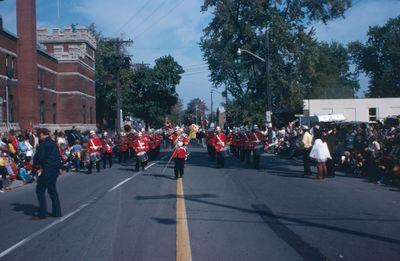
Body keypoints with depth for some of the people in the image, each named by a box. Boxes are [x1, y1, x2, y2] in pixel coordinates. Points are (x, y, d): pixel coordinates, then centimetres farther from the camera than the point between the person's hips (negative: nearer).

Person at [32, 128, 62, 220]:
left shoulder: (44, 143, -10)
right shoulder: (53, 143, 16)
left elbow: (39, 156, -17)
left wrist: (36, 165, 4)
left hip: (48, 170, -9)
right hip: (56, 168, 9)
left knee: (40, 190, -1)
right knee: (52, 190, 17)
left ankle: (42, 213, 0)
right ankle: (56, 212, 18)